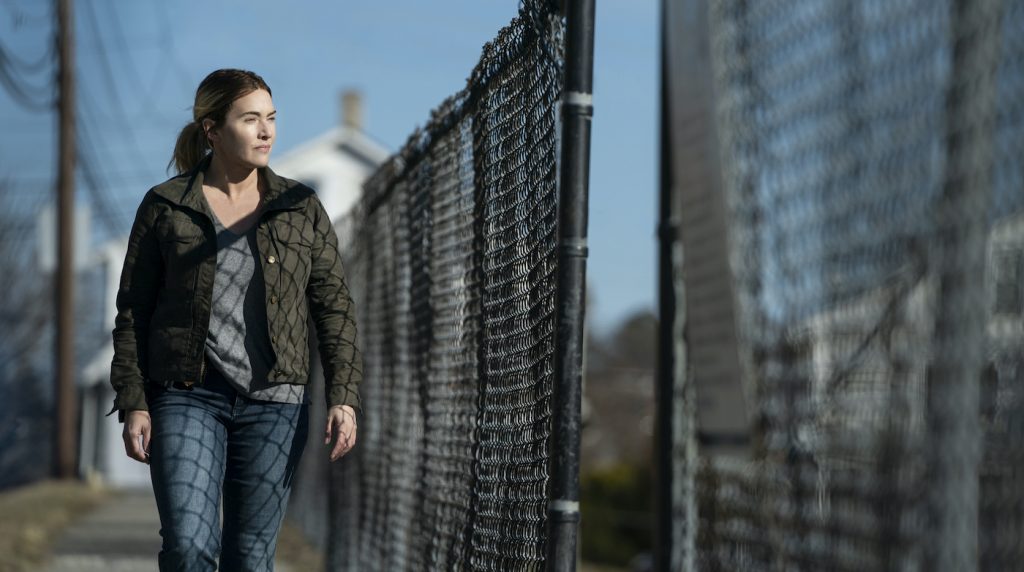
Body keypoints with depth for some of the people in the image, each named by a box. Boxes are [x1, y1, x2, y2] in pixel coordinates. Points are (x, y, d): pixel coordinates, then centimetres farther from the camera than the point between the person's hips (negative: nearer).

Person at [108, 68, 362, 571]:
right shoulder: (165, 207, 1)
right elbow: (133, 312, 3)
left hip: (274, 403, 2)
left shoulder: (302, 209, 4)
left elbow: (334, 308, 2)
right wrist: (133, 405, -6)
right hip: (188, 397, -2)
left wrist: (344, 399, -9)